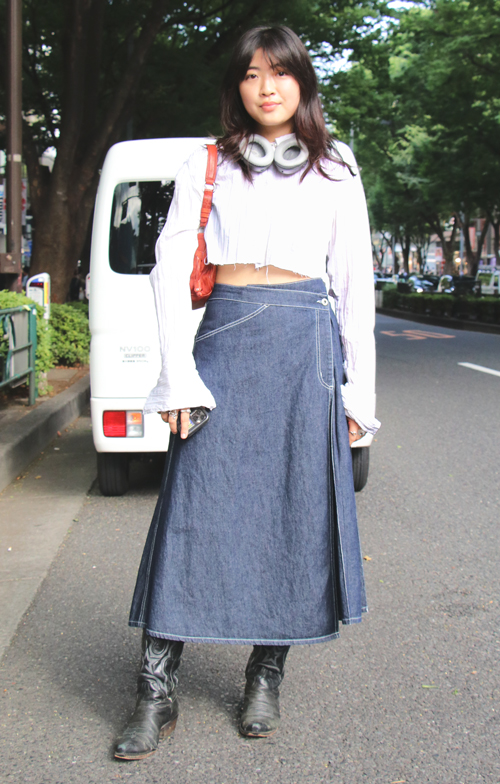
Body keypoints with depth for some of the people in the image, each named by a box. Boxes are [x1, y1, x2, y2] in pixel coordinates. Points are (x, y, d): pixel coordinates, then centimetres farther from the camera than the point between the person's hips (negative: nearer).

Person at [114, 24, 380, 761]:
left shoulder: (335, 169, 12)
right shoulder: (207, 166, 11)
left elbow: (356, 282, 10)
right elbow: (170, 268, 4)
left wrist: (358, 391, 5)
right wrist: (178, 374, -7)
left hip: (307, 345, 1)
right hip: (224, 340, 0)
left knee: (297, 509, 2)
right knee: (195, 508, -3)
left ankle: (266, 678, 19)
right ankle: (158, 692, 5)